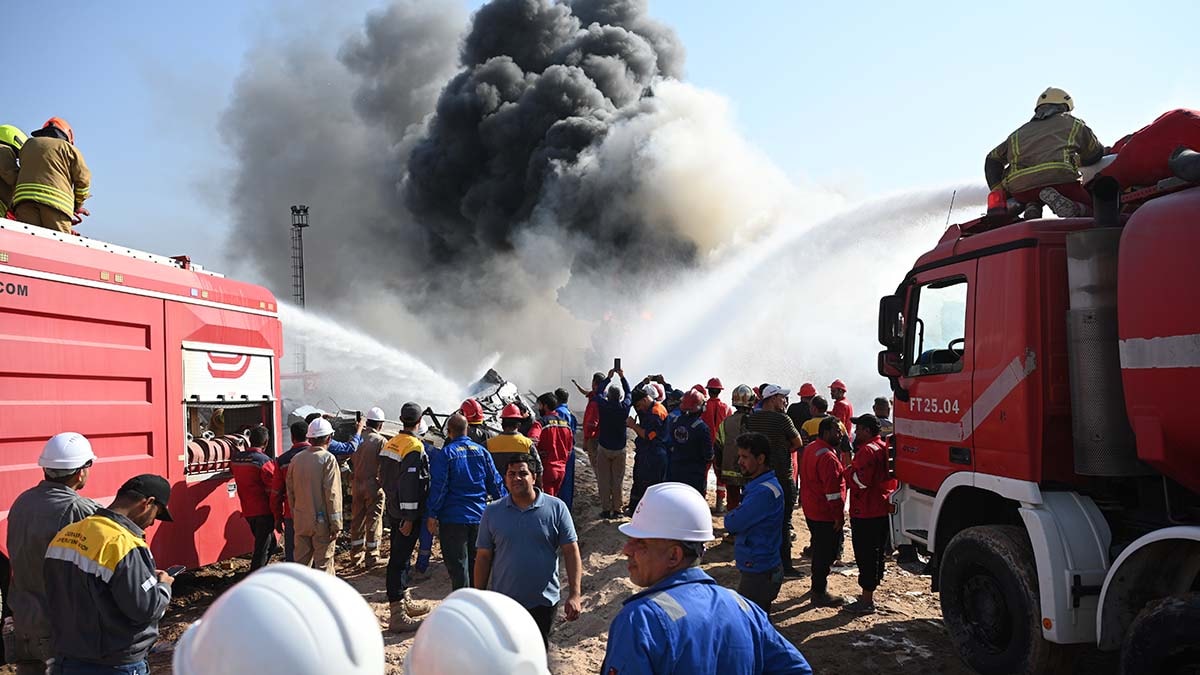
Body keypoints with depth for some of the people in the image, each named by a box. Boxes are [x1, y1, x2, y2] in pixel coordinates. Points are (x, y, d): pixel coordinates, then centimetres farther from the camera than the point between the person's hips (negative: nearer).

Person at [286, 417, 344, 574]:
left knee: (301, 561, 15)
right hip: (321, 520, -6)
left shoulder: (296, 459, 5)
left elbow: (290, 491, 12)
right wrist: (336, 524, -13)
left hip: (301, 519, 6)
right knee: (324, 563, 2)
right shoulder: (328, 459, -14)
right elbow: (332, 494, -17)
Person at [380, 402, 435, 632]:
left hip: (392, 510, 9)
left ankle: (405, 602, 35)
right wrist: (409, 518, -21)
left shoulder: (390, 444, 9)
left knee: (400, 556, 20)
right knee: (399, 560, -6)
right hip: (407, 513, -9)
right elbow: (409, 484, -23)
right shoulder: (415, 447, -18)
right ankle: (397, 616, -2)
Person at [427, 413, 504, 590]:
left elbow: (438, 487, -11)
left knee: (457, 564, 3)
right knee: (475, 562, 17)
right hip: (479, 517, 4)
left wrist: (432, 515, -6)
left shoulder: (446, 453, -9)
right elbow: (495, 483, 5)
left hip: (453, 518, -4)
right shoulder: (481, 451, 3)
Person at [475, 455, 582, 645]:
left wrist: (574, 594, -12)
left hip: (542, 602, -1)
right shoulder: (492, 512, 0)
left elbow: (571, 551, -5)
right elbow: (483, 557, 4)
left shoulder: (556, 508, -6)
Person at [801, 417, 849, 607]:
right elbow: (833, 490, -26)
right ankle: (819, 593, 6)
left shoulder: (811, 449, 9)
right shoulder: (827, 457, -24)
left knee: (819, 549, 23)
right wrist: (839, 516, -19)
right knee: (826, 553, -1)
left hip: (811, 510, 10)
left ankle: (818, 584, 36)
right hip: (825, 514, -10)